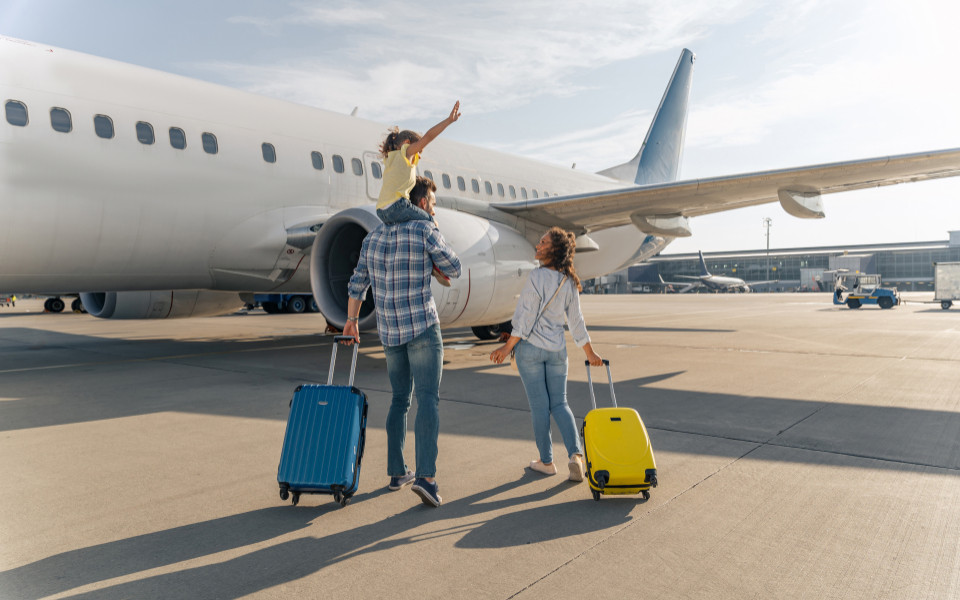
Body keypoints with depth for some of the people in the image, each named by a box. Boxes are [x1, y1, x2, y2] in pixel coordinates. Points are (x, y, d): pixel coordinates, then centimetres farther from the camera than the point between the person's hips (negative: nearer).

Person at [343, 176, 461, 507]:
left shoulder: (373, 237, 11)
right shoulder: (425, 231, -7)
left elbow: (357, 283, 17)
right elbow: (454, 270, 1)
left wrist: (351, 321, 27)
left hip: (388, 331, 6)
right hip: (422, 327, -6)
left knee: (399, 400, 16)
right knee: (428, 399, -7)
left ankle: (397, 472, 20)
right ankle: (426, 475, -17)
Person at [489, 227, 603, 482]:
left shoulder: (537, 276, -16)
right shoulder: (569, 282, 2)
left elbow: (526, 319, -17)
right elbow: (576, 322, 7)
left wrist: (507, 347, -9)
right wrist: (590, 353, 18)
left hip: (530, 347, -5)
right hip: (557, 350, 5)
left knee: (539, 406, 6)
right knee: (559, 404, 13)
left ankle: (546, 461, 17)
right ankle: (576, 454, -2)